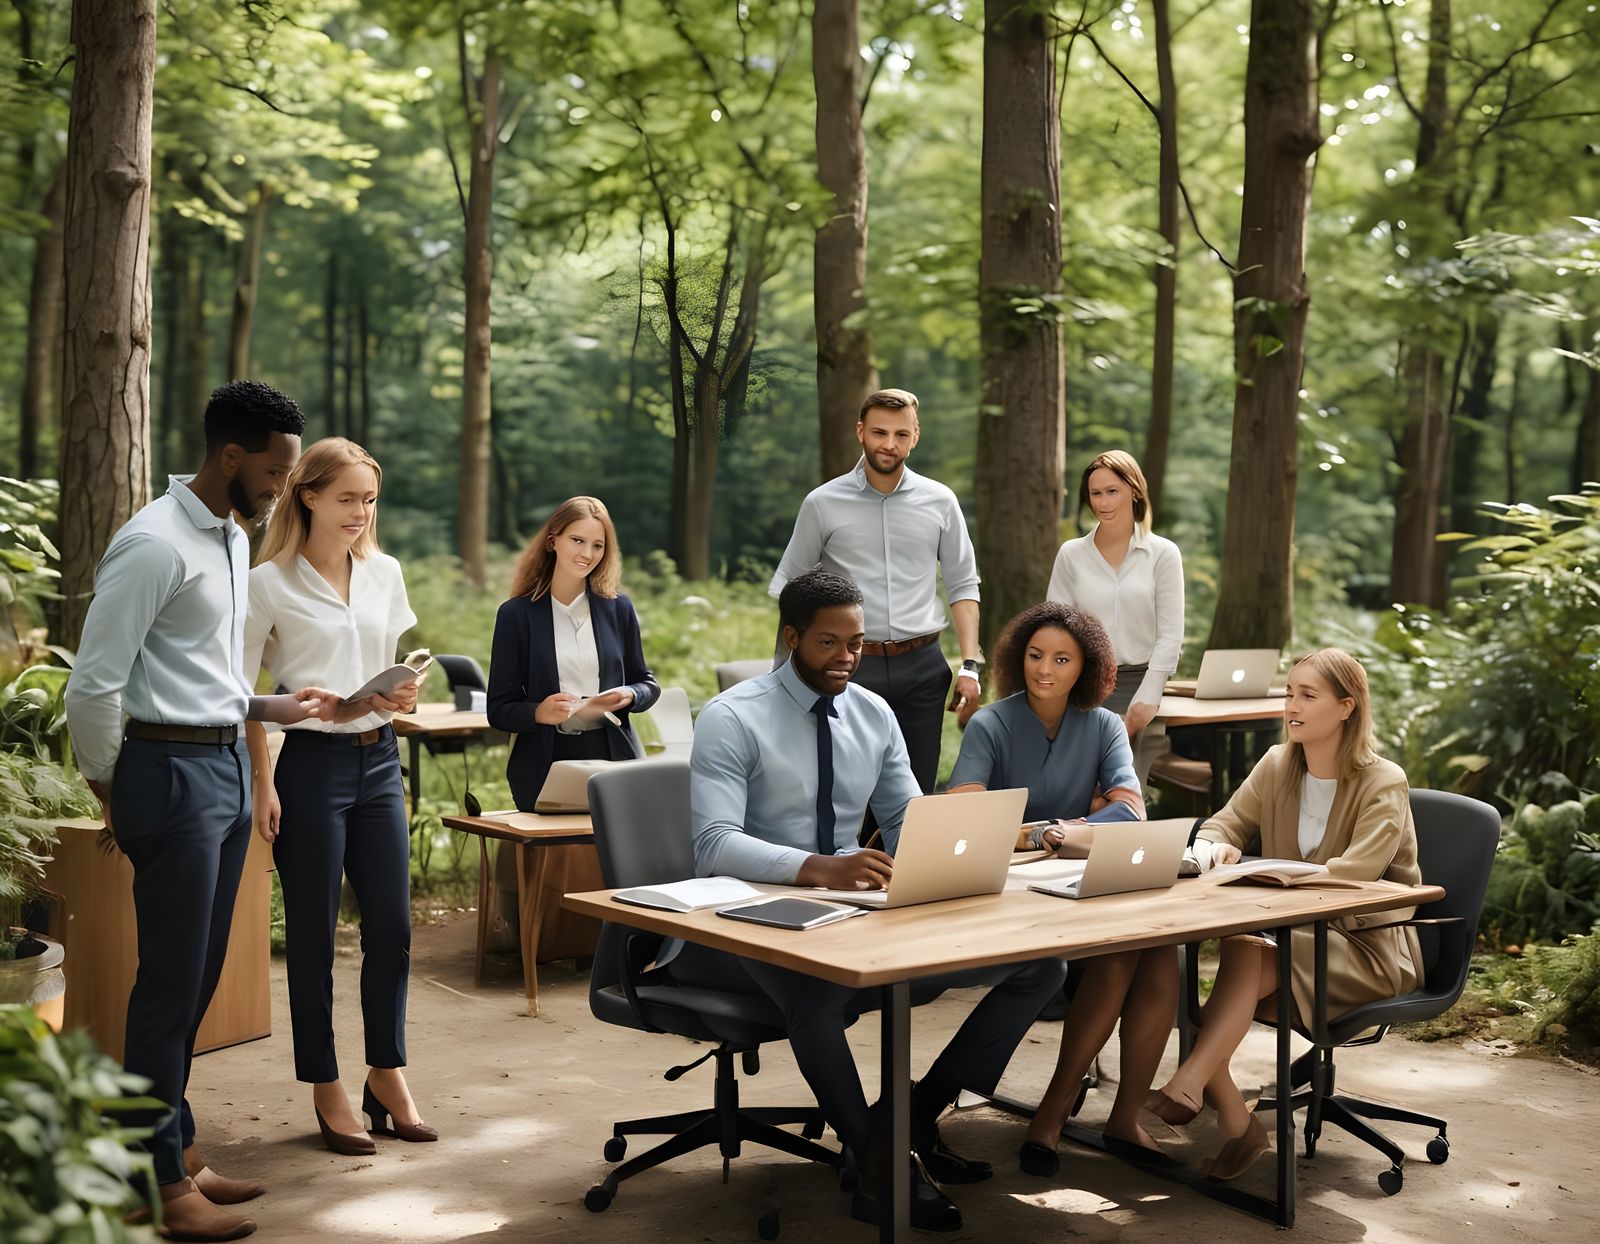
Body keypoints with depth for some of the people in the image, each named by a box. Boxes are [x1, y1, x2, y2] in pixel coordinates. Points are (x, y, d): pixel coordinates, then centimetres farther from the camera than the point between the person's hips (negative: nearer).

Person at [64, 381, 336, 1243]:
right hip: (173, 771, -9)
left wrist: (271, 707, 11)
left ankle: (178, 1152, 27)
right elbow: (93, 685, -16)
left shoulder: (232, 538, 13)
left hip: (227, 764, 9)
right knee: (170, 983, -2)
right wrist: (111, 791, -6)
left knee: (197, 977, 15)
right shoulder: (155, 545, -16)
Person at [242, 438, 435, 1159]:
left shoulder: (385, 574, 9)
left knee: (392, 925, 8)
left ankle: (386, 1073, 23)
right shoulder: (270, 584, -6)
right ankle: (326, 1090, 16)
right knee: (313, 933, 4)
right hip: (311, 763, -5)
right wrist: (262, 783, -11)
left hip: (378, 758, 5)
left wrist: (405, 692, -5)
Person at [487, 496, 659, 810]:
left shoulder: (619, 609, 8)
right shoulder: (516, 614, 0)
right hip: (545, 769, -2)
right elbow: (499, 710, -1)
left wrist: (628, 696, -9)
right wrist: (538, 713, -22)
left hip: (613, 758, 2)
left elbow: (647, 684, 15)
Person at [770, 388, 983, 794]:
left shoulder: (939, 502, 7)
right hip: (850, 667, -2)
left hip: (921, 668, 2)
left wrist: (971, 665, 0)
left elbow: (962, 586, 10)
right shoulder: (822, 504, 2)